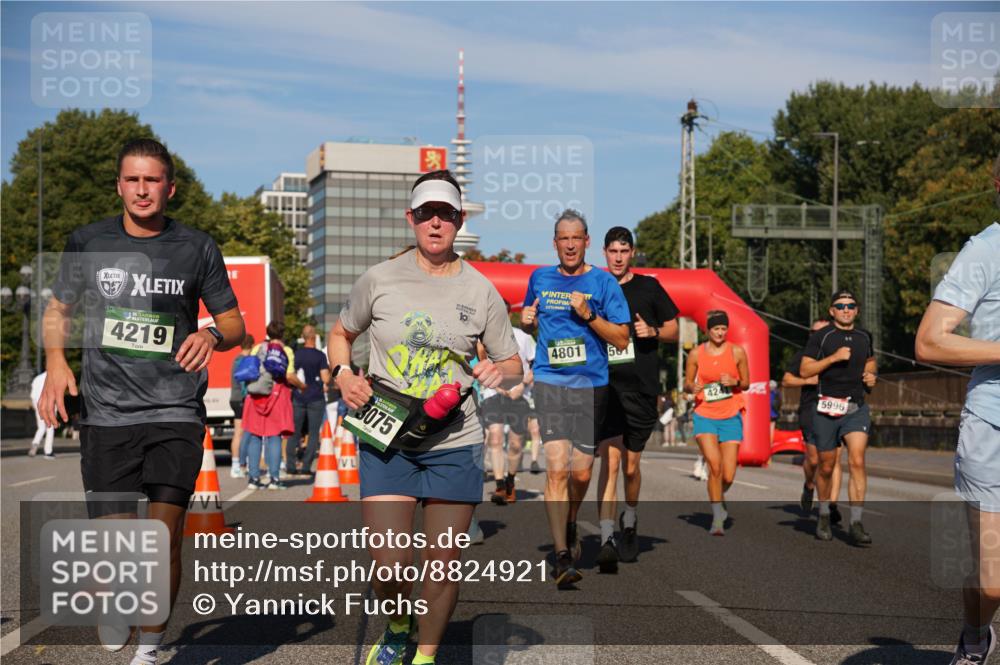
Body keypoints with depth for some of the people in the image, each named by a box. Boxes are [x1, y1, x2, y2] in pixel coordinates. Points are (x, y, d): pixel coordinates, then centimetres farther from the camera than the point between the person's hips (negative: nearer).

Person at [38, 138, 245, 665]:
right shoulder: (87, 243, 6)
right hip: (106, 414, 1)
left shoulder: (197, 248, 4)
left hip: (175, 412, -1)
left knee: (164, 539, -7)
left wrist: (212, 335, -13)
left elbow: (234, 324, 10)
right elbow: (56, 310, 18)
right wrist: (55, 362, 0)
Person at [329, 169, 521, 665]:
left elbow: (513, 366, 10)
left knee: (443, 562, 5)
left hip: (454, 443, 1)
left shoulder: (481, 291, 2)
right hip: (384, 439, -1)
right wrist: (342, 373, -3)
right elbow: (341, 334, 16)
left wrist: (499, 372, -13)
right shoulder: (379, 280, 1)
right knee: (390, 564, -8)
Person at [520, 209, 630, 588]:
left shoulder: (604, 283, 1)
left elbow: (622, 340, -2)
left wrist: (589, 315, -15)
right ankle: (562, 557, -11)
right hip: (549, 383, 1)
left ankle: (570, 525, 37)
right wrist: (527, 321, 3)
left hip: (591, 386, 0)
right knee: (556, 468, -13)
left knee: (581, 473, 5)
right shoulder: (540, 279, 10)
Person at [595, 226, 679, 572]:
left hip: (641, 389, 1)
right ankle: (607, 540, -18)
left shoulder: (648, 287, 6)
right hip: (606, 386, -1)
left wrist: (652, 331, -8)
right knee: (609, 460, -14)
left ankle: (629, 522, 37)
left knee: (630, 466, 10)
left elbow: (673, 329, 11)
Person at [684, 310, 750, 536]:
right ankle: (718, 518, -9)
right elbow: (687, 383, 10)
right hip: (705, 416, -1)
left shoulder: (737, 352, 2)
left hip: (731, 417, 1)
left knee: (728, 476, -2)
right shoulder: (696, 354, 2)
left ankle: (719, 497, 34)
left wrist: (734, 382, -12)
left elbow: (746, 383, 10)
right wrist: (692, 387, -13)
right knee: (714, 465, -20)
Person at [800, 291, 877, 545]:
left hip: (856, 408, 2)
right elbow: (804, 371, -7)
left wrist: (871, 374, 8)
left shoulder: (864, 337, 11)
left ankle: (856, 524, -13)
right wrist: (833, 358, -17)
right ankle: (824, 516, 30)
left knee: (857, 461, -14)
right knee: (826, 467, 8)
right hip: (827, 409, -2)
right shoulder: (821, 336, -2)